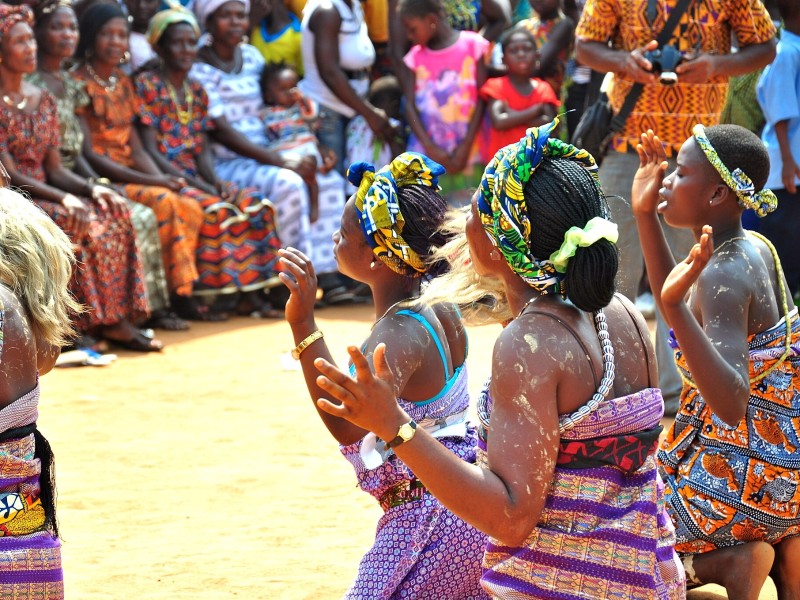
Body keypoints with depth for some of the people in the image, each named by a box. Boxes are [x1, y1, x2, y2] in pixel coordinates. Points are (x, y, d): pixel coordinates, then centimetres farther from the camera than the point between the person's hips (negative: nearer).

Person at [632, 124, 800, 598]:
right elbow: (684, 303, 20)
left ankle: (729, 562, -7)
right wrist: (645, 216, 11)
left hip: (740, 479, -9)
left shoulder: (725, 276, -23)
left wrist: (677, 307, -42)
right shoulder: (755, 248, 2)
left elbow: (732, 405, -34)